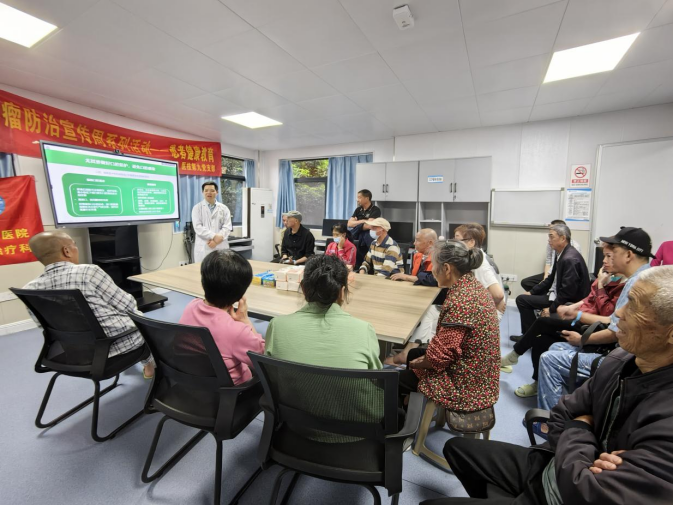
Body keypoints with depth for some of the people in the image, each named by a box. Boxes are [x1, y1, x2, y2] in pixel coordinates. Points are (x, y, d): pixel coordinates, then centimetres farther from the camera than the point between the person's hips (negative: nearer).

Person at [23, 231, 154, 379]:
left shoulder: (29, 290, -6)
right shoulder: (88, 272, -24)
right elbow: (127, 305, -17)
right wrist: (137, 315, 6)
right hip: (119, 344, -5)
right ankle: (149, 365, 41)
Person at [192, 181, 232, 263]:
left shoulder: (224, 208, 11)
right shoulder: (197, 208, 7)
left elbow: (227, 227, 1)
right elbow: (198, 227, -5)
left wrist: (217, 239, -14)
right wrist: (214, 236, -17)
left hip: (221, 247, 2)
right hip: (203, 248, -1)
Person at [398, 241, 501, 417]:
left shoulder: (459, 302, -32)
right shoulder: (473, 285, -2)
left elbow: (439, 356, -27)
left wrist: (418, 363, -6)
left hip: (466, 385, -9)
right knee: (413, 354, 24)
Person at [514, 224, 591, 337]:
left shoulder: (570, 259, -25)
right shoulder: (561, 254, 4)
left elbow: (568, 292, -26)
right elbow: (552, 279, 14)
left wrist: (551, 309, -19)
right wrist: (532, 292, 10)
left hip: (569, 303, -9)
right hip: (557, 295, 9)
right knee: (522, 299, 11)